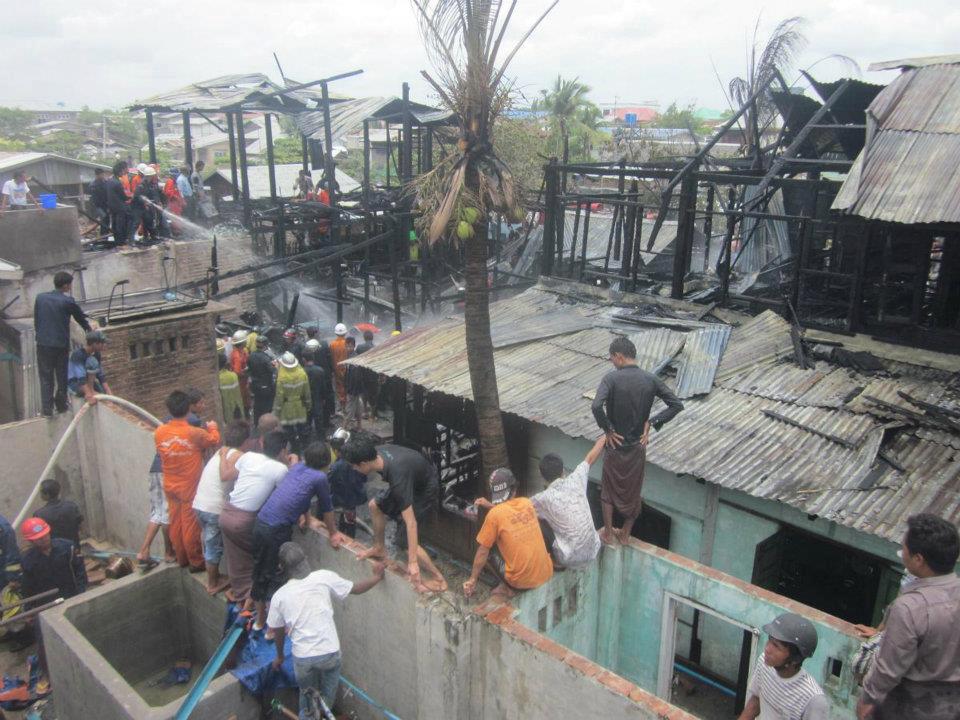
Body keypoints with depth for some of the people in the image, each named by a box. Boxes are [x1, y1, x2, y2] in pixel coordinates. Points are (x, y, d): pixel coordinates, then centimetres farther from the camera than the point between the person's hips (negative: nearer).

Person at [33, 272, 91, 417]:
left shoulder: (40, 298, 2)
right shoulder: (68, 301, -8)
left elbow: (36, 320, 9)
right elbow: (81, 318, 5)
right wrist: (89, 330, 24)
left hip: (43, 344, 2)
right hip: (61, 344, -2)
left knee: (46, 377, 7)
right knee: (62, 375, 12)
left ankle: (47, 408, 3)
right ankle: (61, 404, 19)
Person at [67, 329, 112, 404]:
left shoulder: (96, 354, -4)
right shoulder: (78, 354, -27)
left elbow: (101, 374, -4)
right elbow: (81, 378, -35)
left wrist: (108, 391, -16)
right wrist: (89, 395, -44)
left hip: (87, 381, 7)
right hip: (74, 382, -6)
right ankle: (91, 391, -24)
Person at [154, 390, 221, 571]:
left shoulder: (159, 433, -9)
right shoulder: (195, 433, -21)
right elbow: (214, 440, -2)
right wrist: (213, 428, 19)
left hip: (170, 487, 5)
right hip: (190, 487, -4)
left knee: (175, 524, 15)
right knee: (191, 525, 5)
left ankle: (182, 559, 29)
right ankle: (196, 562, 17)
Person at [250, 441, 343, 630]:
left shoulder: (296, 467, 13)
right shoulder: (320, 478, -6)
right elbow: (326, 508, 4)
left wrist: (309, 519, 35)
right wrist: (333, 534, 17)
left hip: (260, 523, 7)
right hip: (277, 530, -7)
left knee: (260, 572, 20)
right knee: (275, 576, 6)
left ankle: (260, 619, 37)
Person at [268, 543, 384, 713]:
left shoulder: (279, 596, -4)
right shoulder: (324, 577, -9)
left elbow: (277, 632, 9)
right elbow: (356, 589, 3)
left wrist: (280, 656, 26)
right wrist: (377, 576, 18)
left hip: (302, 657, 1)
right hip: (329, 651, -1)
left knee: (307, 696, 25)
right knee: (327, 699, 24)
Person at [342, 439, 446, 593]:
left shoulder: (398, 477, -41)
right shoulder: (376, 452, -20)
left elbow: (411, 522, -38)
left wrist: (413, 562, -35)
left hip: (425, 489, -8)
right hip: (413, 478, 8)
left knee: (407, 542, -10)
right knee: (375, 505, 16)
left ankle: (438, 580, 5)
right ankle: (380, 549, 35)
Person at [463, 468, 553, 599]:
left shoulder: (494, 514, -11)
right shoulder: (527, 503, 3)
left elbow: (482, 552, -3)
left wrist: (472, 579, 7)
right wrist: (490, 506, 25)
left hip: (522, 582, -5)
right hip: (547, 574, 5)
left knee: (487, 553, 15)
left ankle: (508, 588, 8)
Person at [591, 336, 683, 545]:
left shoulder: (612, 378, -19)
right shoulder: (651, 379, -7)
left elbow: (596, 406, -33)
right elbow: (677, 405, -8)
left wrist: (607, 429, -18)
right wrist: (652, 422, -4)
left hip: (616, 445, -3)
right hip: (638, 446, 3)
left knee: (609, 489, 17)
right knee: (633, 491, 19)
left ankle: (608, 533, 28)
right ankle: (625, 533, 33)